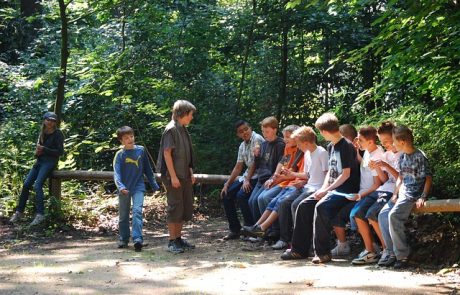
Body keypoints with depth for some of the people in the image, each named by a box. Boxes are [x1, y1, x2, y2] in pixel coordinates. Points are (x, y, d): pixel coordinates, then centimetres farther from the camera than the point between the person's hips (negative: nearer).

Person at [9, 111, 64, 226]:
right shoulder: (43, 133, 11)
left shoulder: (58, 134, -8)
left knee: (37, 185, -23)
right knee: (26, 184, -3)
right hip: (40, 161, 7)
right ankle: (19, 212, 6)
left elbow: (60, 152, -11)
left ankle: (40, 214, -23)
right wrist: (37, 151, -3)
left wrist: (44, 149, -18)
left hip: (50, 162, -7)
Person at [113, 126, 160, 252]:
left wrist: (154, 185, 13)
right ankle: (123, 239, 24)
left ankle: (137, 239, -23)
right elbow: (116, 173, -16)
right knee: (123, 215, 10)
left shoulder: (141, 150, 1)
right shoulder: (120, 155, -7)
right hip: (124, 189, 0)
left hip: (138, 187, 0)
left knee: (137, 211, -16)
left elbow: (147, 169, 11)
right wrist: (120, 186, -33)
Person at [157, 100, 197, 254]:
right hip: (174, 176, -9)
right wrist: (173, 176, -19)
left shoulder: (183, 130, 13)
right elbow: (167, 153, -17)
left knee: (186, 207, 12)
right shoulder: (171, 129, -13)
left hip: (185, 175, 9)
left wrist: (191, 172, 15)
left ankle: (178, 238, 22)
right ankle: (172, 241, 4)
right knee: (175, 207, -4)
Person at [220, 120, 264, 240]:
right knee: (226, 194, 3)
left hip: (257, 176, -9)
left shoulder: (257, 139, -12)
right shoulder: (242, 146, 14)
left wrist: (247, 180, -18)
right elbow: (238, 167, 16)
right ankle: (234, 229, 9)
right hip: (247, 176, 9)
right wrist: (227, 184, 11)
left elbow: (255, 162, -16)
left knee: (241, 195, -26)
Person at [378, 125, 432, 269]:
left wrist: (422, 197, -19)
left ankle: (402, 256, -19)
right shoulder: (402, 156, 11)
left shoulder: (420, 157, -12)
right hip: (402, 193, 9)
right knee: (383, 215, -5)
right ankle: (391, 252, -1)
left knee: (393, 215, -26)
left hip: (413, 195, -9)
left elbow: (428, 178, -11)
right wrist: (395, 194, 6)